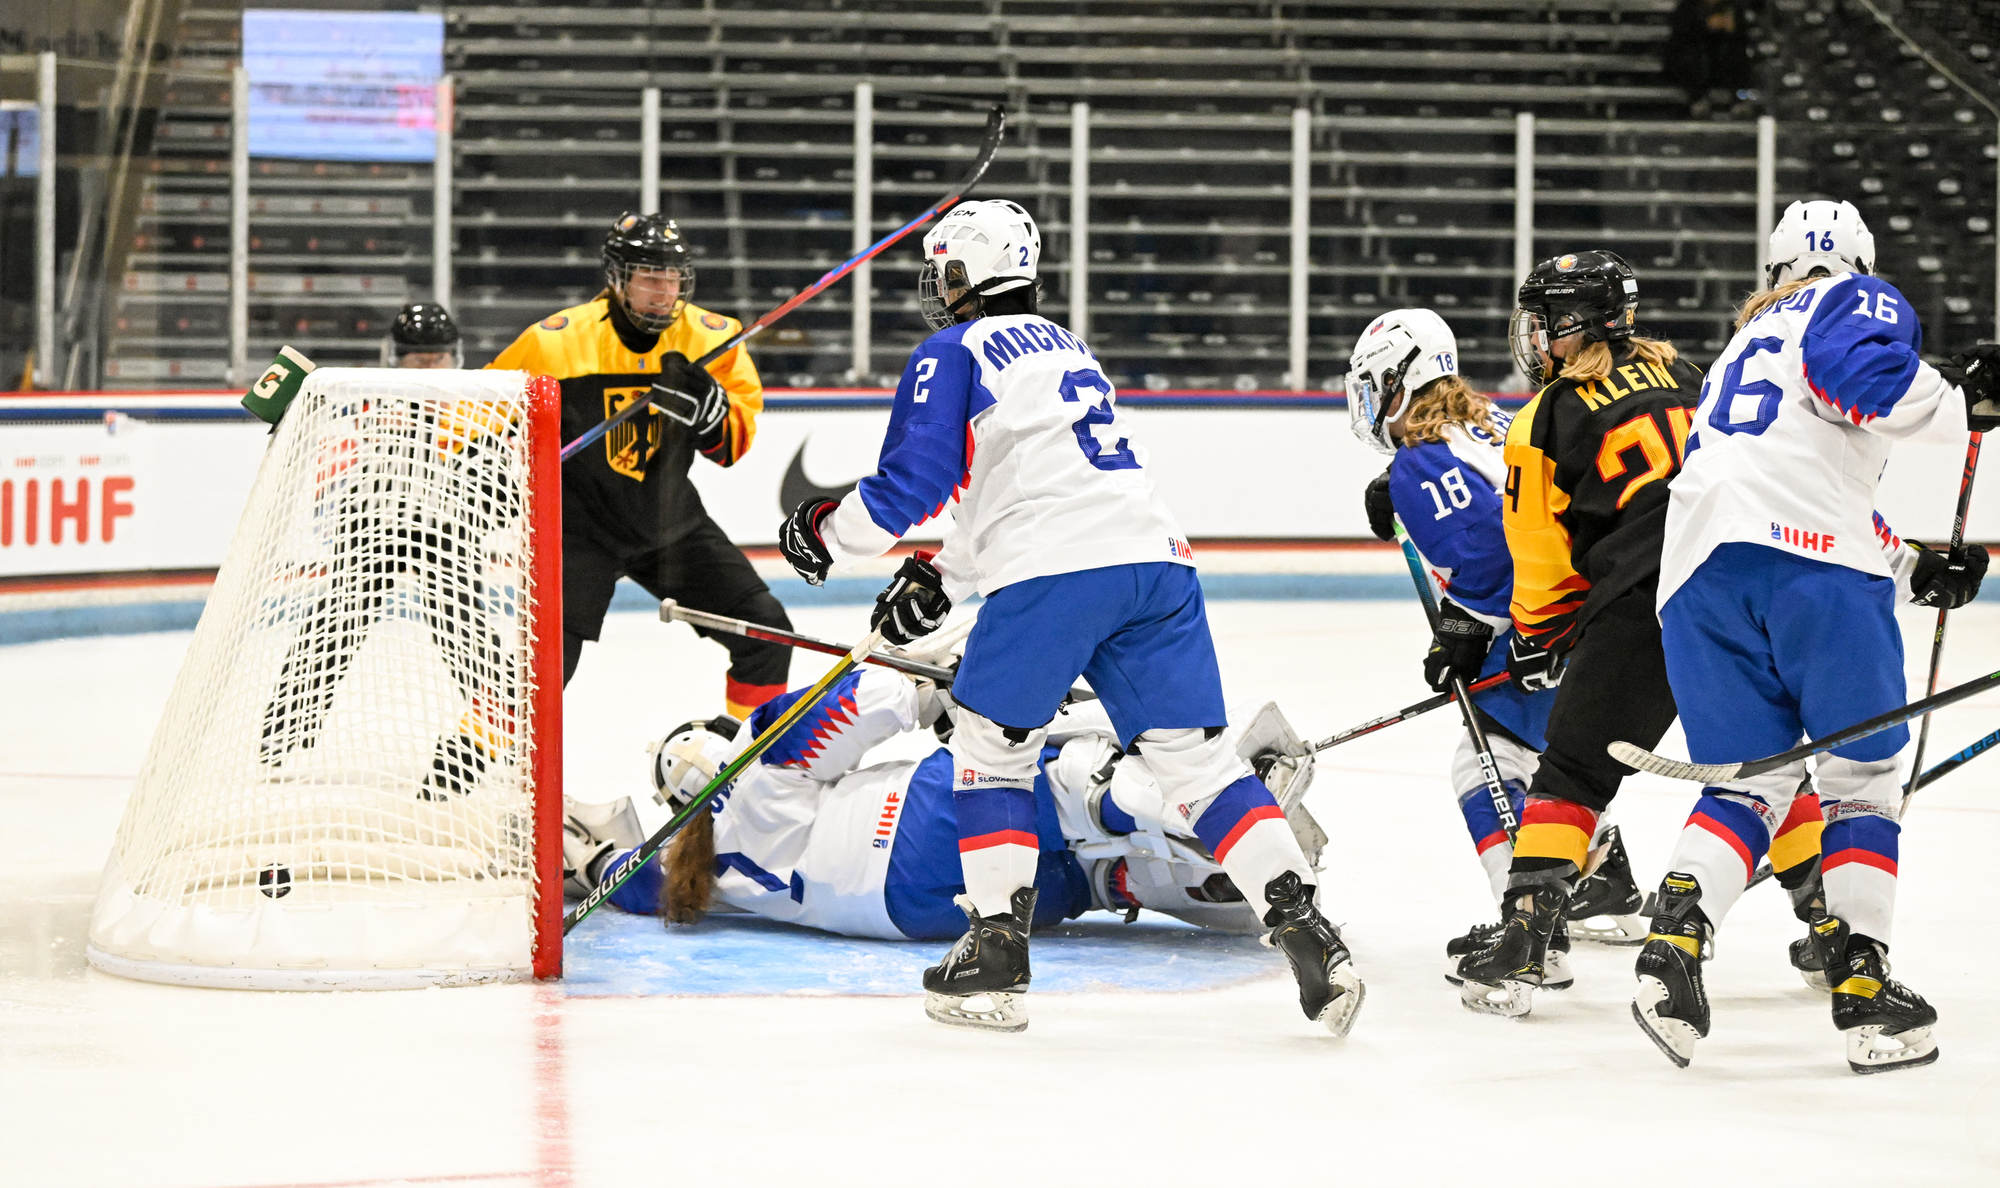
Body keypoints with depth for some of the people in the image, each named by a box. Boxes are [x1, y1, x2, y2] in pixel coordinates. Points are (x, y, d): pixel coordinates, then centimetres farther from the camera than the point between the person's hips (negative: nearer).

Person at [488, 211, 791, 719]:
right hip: (580, 524, -4)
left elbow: (734, 443, -2)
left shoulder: (711, 338, -6)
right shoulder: (557, 340, -16)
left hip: (671, 520, 5)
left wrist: (709, 407, -22)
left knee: (765, 630, 0)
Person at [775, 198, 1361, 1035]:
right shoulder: (1064, 346, 31)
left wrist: (826, 533, 15)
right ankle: (1303, 927, -9)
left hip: (1056, 573, -6)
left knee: (991, 741, 11)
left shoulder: (952, 355, 7)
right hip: (1155, 558, 6)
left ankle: (997, 948, 9)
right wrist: (940, 577, 38)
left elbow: (913, 480, -2)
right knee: (1193, 754, 4)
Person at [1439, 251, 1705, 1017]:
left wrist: (1538, 641, 25)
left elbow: (1543, 558, 10)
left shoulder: (1546, 418, 6)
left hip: (1644, 606, -5)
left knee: (1574, 771, 0)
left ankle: (1523, 937, -9)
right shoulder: (1676, 373, 20)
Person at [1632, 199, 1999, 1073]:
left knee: (1750, 780, 11)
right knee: (1860, 773, 5)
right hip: (1810, 556, -6)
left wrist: (1914, 570, 37)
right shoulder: (1860, 304, 15)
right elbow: (1862, 371, -10)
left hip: (1698, 572, 6)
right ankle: (1860, 986, 0)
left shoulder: (1744, 344, 38)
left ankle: (1675, 942, -12)